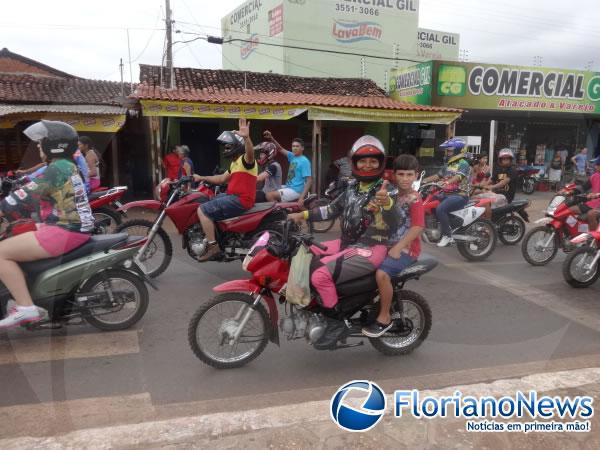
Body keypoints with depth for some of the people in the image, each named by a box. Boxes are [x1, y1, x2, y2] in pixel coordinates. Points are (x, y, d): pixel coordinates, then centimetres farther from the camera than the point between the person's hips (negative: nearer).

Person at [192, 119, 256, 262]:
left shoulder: (245, 159, -12)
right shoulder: (235, 162, 22)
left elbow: (250, 152, -38)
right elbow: (222, 178, 29)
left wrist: (246, 137, -57)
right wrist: (201, 178, 23)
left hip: (240, 200, -11)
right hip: (234, 196, 11)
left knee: (203, 210, -17)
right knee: (208, 202, 28)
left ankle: (213, 246, -16)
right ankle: (210, 237, 32)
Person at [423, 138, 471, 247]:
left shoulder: (463, 163, -9)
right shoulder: (448, 164, 19)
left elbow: (458, 177, -27)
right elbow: (437, 176, 21)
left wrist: (447, 182, -46)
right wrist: (422, 181, 9)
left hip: (459, 195, -9)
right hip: (447, 194, 9)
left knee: (440, 209, -32)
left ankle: (447, 235, -21)